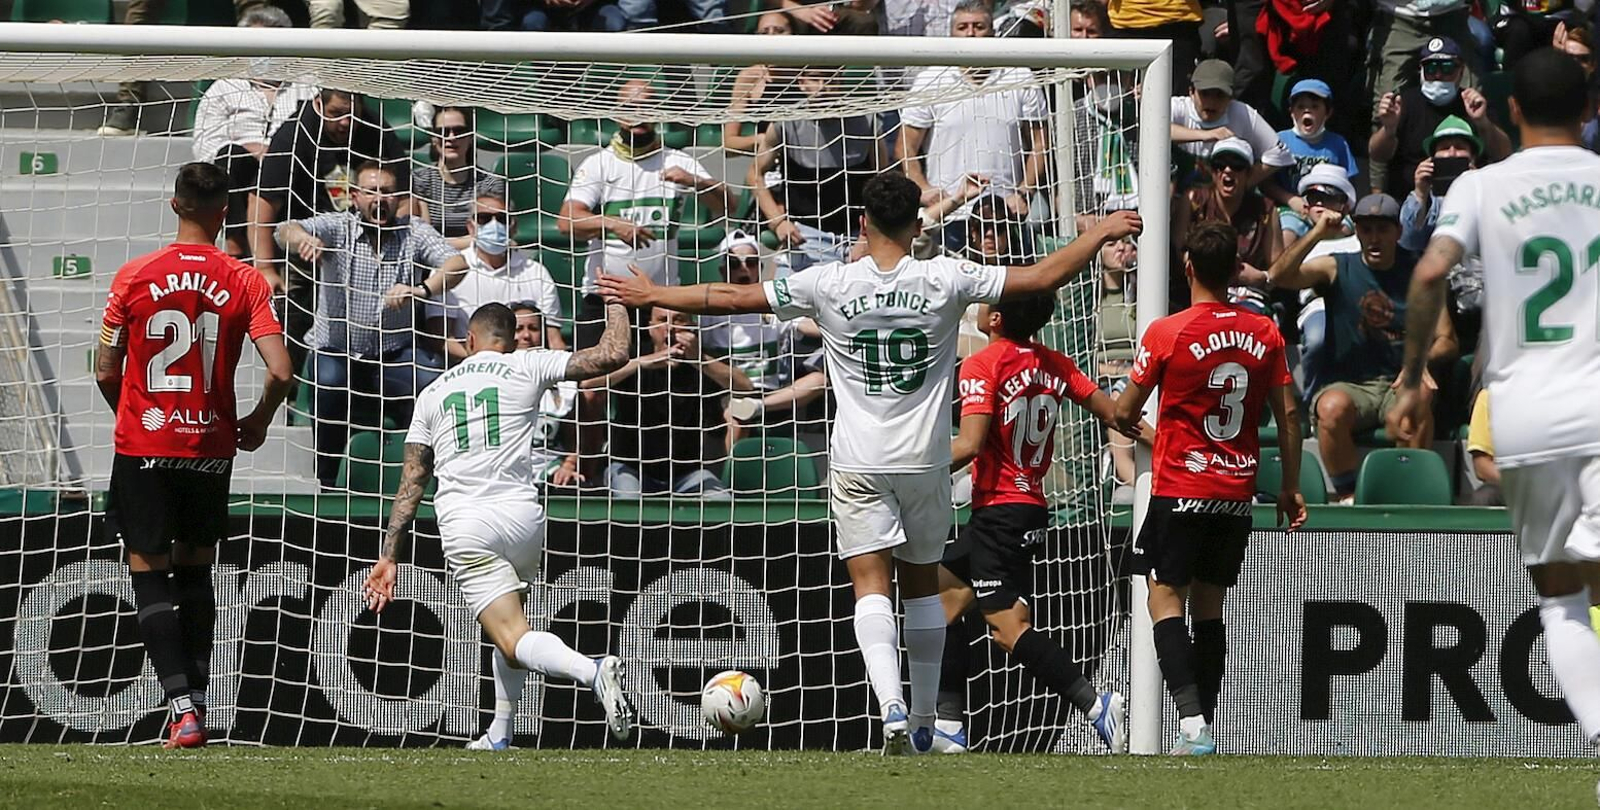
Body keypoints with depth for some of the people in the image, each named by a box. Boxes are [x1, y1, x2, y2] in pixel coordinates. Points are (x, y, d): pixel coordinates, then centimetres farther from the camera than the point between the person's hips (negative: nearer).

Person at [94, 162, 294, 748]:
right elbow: (281, 372, -13)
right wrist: (258, 424, 7)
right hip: (211, 447, 2)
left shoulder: (135, 277, -7)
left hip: (143, 444, -2)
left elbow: (106, 372, -3)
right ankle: (196, 696, 19)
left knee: (148, 572, 2)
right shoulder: (244, 283, -5)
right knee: (195, 569, 19)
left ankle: (184, 706, -11)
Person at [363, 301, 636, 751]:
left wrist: (389, 558, 16)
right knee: (510, 626, 26)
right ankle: (499, 738, 19)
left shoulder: (434, 393, 16)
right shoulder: (527, 367, 9)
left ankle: (591, 670, -39)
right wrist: (617, 307, 23)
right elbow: (611, 356, 3)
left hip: (463, 527, -1)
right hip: (521, 515, 1)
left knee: (514, 641, -10)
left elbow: (411, 482, 14)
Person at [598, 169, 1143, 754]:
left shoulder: (829, 284, -6)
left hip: (858, 464, -2)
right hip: (924, 461, 2)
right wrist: (1100, 234, 14)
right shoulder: (945, 279, -5)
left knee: (871, 585, -6)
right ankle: (924, 723, 21)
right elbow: (1042, 278, -1)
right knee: (922, 585, 16)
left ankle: (892, 707, -27)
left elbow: (731, 298, 1)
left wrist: (651, 295, 13)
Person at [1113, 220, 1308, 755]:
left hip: (1179, 490, -5)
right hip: (1238, 492, 5)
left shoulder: (1167, 333, -10)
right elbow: (1288, 415, 5)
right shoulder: (1265, 334, 2)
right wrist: (1291, 487, 14)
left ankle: (1192, 722, -20)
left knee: (1167, 602, -4)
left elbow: (1125, 413, -1)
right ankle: (1204, 725, 12)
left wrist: (1131, 425, 23)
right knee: (1210, 609, 12)